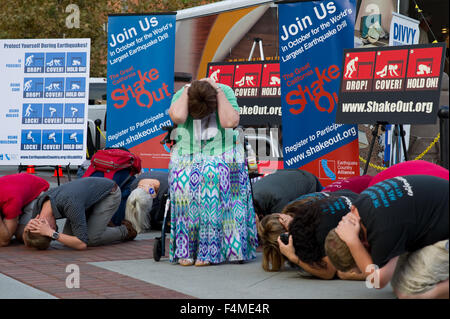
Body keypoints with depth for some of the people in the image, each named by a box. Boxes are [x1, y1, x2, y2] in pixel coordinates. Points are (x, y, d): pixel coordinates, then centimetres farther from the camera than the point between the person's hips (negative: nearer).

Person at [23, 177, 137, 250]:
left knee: (91, 238, -21)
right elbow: (28, 244, -9)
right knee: (68, 235, -5)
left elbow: (82, 244, -40)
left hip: (109, 193, -7)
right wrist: (28, 229, -32)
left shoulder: (70, 204, -42)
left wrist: (52, 233, -44)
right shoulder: (40, 203, -20)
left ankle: (125, 231, 5)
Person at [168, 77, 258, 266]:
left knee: (212, 178, -30)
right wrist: (186, 91, -11)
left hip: (222, 157, -1)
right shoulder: (180, 95, -2)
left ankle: (208, 251, -25)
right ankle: (185, 251, -22)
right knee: (184, 184, -28)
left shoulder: (226, 92, -4)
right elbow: (177, 116, -23)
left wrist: (219, 92, -15)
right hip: (187, 157, 1)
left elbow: (230, 121, -19)